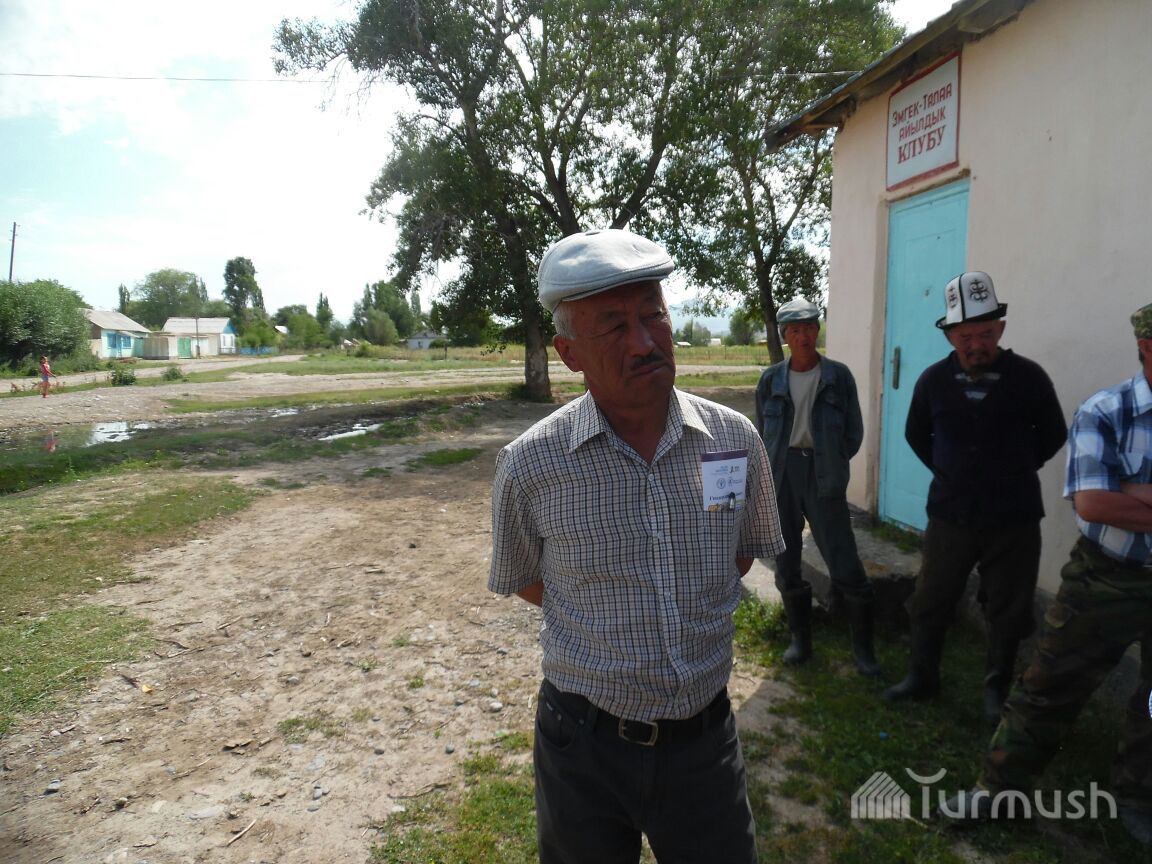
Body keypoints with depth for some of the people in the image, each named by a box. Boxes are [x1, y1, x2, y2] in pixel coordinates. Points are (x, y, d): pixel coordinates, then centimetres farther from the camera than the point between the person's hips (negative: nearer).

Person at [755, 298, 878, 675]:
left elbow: (853, 432, 4)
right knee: (786, 563, 10)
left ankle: (863, 648, 15)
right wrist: (776, 469, 6)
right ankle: (800, 640, 27)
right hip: (780, 476, 3)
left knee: (846, 566, -3)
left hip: (823, 478, -2)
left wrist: (829, 464, 1)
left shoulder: (838, 376, -2)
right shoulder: (771, 380, 3)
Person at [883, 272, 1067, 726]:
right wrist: (949, 471, 9)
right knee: (930, 602, 12)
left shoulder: (1028, 377, -9)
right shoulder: (934, 379, -4)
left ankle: (997, 690, 30)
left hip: (1013, 519, -1)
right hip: (949, 514, 2)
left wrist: (1013, 471, 6)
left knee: (1007, 612, 11)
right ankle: (922, 677, 31)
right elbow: (916, 435, 13)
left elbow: (1053, 435, 6)